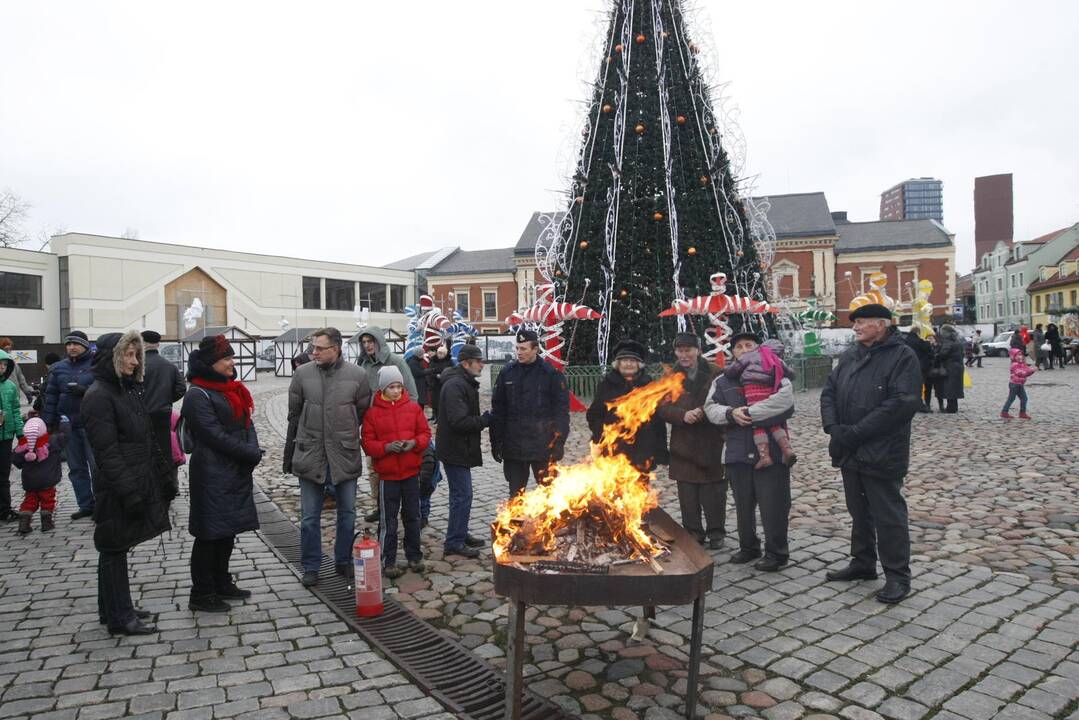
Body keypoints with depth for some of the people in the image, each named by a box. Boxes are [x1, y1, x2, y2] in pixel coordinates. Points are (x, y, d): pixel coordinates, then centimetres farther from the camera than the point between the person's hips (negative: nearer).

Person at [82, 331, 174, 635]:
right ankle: (119, 618, 14)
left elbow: (147, 438, 16)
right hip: (117, 492, -8)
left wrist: (163, 476, 15)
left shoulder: (130, 389, 12)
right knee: (114, 551, 3)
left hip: (141, 483, 9)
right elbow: (106, 451, -20)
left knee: (117, 549, 17)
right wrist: (128, 492, -22)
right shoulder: (99, 396, -15)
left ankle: (115, 609, 29)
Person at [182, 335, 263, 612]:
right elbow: (216, 436, -19)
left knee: (228, 530, 16)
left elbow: (247, 424, 10)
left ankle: (222, 584, 29)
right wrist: (251, 454, -14)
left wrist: (252, 452, -7)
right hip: (213, 475, -8)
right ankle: (201, 594, 12)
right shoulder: (197, 395, -13)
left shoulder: (232, 390, 12)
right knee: (210, 532, 0)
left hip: (237, 472, 8)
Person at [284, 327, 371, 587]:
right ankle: (311, 567, 23)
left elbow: (363, 413, 4)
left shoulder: (357, 375, -5)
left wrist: (347, 437, 3)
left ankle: (344, 561, 29)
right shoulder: (302, 374, -2)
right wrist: (289, 453, 7)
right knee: (309, 517, 8)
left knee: (347, 514, 12)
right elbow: (294, 415, 5)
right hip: (310, 455, 0)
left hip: (345, 455, 0)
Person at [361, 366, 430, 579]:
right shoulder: (372, 412, -5)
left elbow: (425, 432, 4)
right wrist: (386, 447, -20)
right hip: (387, 473, -2)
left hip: (411, 471, 2)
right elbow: (367, 443, -5)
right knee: (388, 520, 4)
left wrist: (414, 443, -15)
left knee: (412, 516, 13)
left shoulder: (414, 408, 1)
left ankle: (414, 557, 27)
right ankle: (388, 562, 16)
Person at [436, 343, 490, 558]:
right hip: (455, 450, -11)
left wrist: (484, 419, 5)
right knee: (462, 495, -5)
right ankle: (453, 543, 4)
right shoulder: (455, 385, -21)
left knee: (461, 494, 18)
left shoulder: (465, 383, 14)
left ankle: (460, 534, 31)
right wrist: (485, 420, -19)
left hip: (461, 449, 11)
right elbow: (459, 421, -29)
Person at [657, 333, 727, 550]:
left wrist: (703, 412, -21)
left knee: (713, 492, 4)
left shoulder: (716, 374, -3)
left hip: (712, 444, -3)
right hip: (683, 445, 3)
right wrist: (683, 415, -17)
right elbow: (662, 408, 0)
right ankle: (693, 533, 22)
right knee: (687, 493, 9)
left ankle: (716, 532, 21)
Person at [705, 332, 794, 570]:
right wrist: (731, 414, -16)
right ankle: (748, 547, 32)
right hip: (737, 453, 4)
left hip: (770, 451, -4)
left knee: (773, 505, 0)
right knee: (743, 504, 15)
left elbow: (784, 399, -18)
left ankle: (776, 553, 17)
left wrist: (748, 413, -18)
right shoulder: (722, 381, 13)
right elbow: (710, 408, 4)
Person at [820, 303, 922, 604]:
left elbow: (901, 404, -20)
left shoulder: (902, 357, -10)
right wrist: (834, 428, -9)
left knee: (889, 517, 3)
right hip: (849, 454, 7)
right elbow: (829, 392, 9)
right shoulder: (849, 357, 12)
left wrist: (855, 433, -21)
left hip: (882, 455, -7)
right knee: (859, 512, 19)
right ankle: (863, 563, 34)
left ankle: (897, 576, 17)